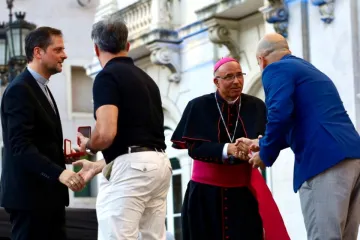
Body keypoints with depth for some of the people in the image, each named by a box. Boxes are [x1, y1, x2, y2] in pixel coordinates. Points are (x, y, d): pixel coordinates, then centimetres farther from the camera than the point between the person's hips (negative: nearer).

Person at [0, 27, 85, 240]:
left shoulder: (42, 88, 18)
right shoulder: (19, 90, -14)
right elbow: (20, 146, -24)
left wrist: (64, 156, 8)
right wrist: (59, 173, -32)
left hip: (48, 194, 10)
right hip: (29, 194, -10)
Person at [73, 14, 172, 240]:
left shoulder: (107, 76, -6)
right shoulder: (146, 78, 20)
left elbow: (106, 133, -19)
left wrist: (87, 144, 4)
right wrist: (99, 166, 33)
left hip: (131, 168, -9)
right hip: (159, 164, 9)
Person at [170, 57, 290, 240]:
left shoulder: (256, 106, 1)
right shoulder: (199, 107, -4)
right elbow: (194, 148, -12)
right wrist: (227, 149, -27)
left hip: (244, 189, 1)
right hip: (206, 190, -1)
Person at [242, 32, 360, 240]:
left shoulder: (276, 69, 4)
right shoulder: (312, 71, 31)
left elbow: (280, 115, -13)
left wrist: (266, 155, 2)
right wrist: (263, 143, 48)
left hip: (325, 160, -9)